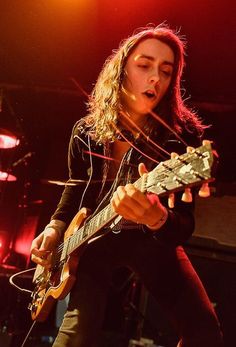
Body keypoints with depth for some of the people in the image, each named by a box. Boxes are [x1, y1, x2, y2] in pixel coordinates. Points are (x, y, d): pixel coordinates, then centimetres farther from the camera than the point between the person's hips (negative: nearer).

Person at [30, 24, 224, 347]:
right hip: (95, 237, 1)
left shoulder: (182, 134, -19)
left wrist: (157, 218, -48)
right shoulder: (87, 131, -9)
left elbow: (185, 225, -26)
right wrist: (55, 227, -6)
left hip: (152, 239, 0)